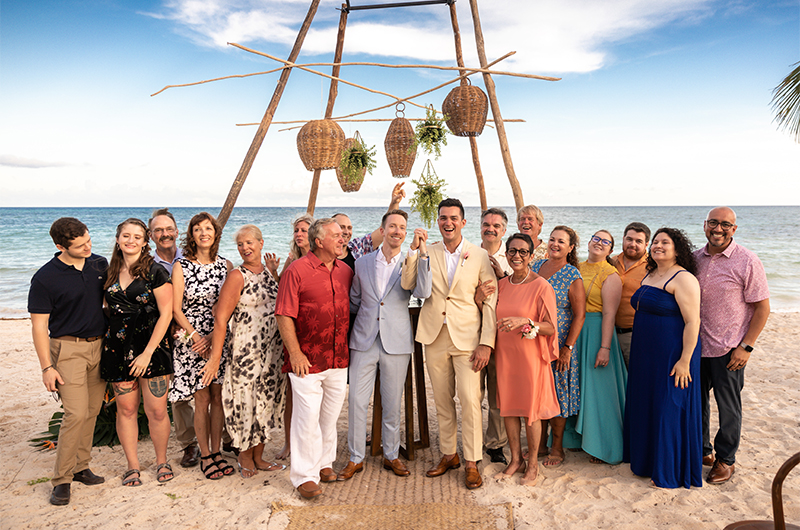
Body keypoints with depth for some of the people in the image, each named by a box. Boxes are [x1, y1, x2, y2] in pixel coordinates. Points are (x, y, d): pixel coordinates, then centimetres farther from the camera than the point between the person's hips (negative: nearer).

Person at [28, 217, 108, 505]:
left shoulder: (100, 263, 4)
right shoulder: (45, 278, -11)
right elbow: (39, 325, -8)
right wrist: (47, 367, -11)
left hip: (100, 345, 5)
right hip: (68, 348, -5)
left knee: (92, 410, 8)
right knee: (76, 413, -11)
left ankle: (80, 467, 22)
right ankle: (61, 479, 3)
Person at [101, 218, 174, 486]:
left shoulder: (155, 271, -7)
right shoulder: (110, 273, 9)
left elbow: (166, 314, -10)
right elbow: (110, 310, 20)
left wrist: (147, 353, -14)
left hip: (151, 347, -4)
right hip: (118, 348, 4)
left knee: (156, 410, -1)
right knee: (126, 409, 9)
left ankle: (161, 461, 20)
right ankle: (132, 465, 24)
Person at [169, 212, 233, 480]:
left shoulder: (225, 265, 4)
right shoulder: (181, 266, -2)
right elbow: (176, 309, -3)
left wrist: (213, 336, -9)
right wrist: (196, 337, -12)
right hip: (192, 340, -2)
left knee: (218, 397, 6)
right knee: (202, 400, 2)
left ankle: (216, 451, 21)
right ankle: (205, 456, 16)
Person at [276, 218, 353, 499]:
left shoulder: (346, 271, 8)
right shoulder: (296, 271, -10)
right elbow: (284, 315, -11)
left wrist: (347, 346, 11)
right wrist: (295, 353, -14)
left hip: (339, 359, 6)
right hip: (307, 360, -5)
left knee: (330, 415, 16)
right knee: (307, 417, -1)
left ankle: (324, 463, 33)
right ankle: (305, 475, 13)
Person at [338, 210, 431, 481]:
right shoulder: (362, 263, 6)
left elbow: (423, 292, -19)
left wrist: (420, 251, -23)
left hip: (397, 344, -1)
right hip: (364, 342, 1)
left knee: (392, 404, 10)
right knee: (356, 402, 3)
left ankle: (391, 456, 28)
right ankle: (356, 458, 19)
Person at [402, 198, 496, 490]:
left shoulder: (479, 255, -2)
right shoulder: (427, 253, 5)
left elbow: (491, 301, -3)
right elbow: (406, 284, -8)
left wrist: (486, 343, -9)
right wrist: (414, 250, -16)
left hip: (467, 338, -3)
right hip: (435, 337, 3)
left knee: (470, 400, -3)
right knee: (442, 401, 13)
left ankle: (472, 462, 12)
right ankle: (448, 454, 29)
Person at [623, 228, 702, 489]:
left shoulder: (683, 279, -15)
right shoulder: (649, 275, 12)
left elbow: (692, 323, -19)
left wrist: (685, 360, -22)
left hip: (672, 357, -9)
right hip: (645, 355, 9)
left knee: (669, 410, 1)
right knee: (644, 406, 17)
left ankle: (670, 471, 17)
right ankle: (646, 459, 34)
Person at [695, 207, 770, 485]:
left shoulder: (747, 261, -10)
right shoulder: (694, 259, 3)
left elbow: (762, 308, -8)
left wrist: (745, 347, -13)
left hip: (728, 350, -4)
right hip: (695, 345, 4)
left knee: (728, 407, 8)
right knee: (697, 401, 15)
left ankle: (725, 459, 26)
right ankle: (702, 450, 34)